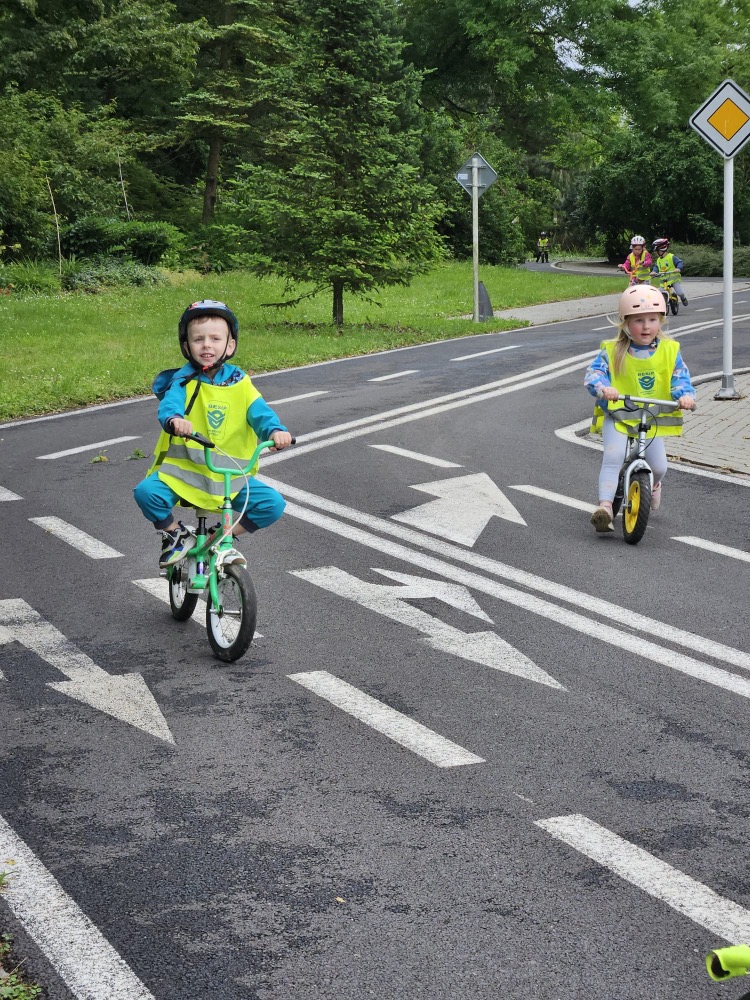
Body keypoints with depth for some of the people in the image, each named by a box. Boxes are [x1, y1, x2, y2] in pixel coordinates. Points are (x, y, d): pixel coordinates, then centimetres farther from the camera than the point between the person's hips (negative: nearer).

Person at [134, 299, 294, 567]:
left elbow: (259, 411, -10)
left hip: (230, 477, 2)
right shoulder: (183, 381, -4)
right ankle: (176, 535, 4)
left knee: (273, 504, -13)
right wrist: (174, 420, -48)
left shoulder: (239, 383, 3)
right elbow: (170, 403, -23)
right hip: (182, 468, -2)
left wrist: (275, 430, -33)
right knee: (147, 492, -27)